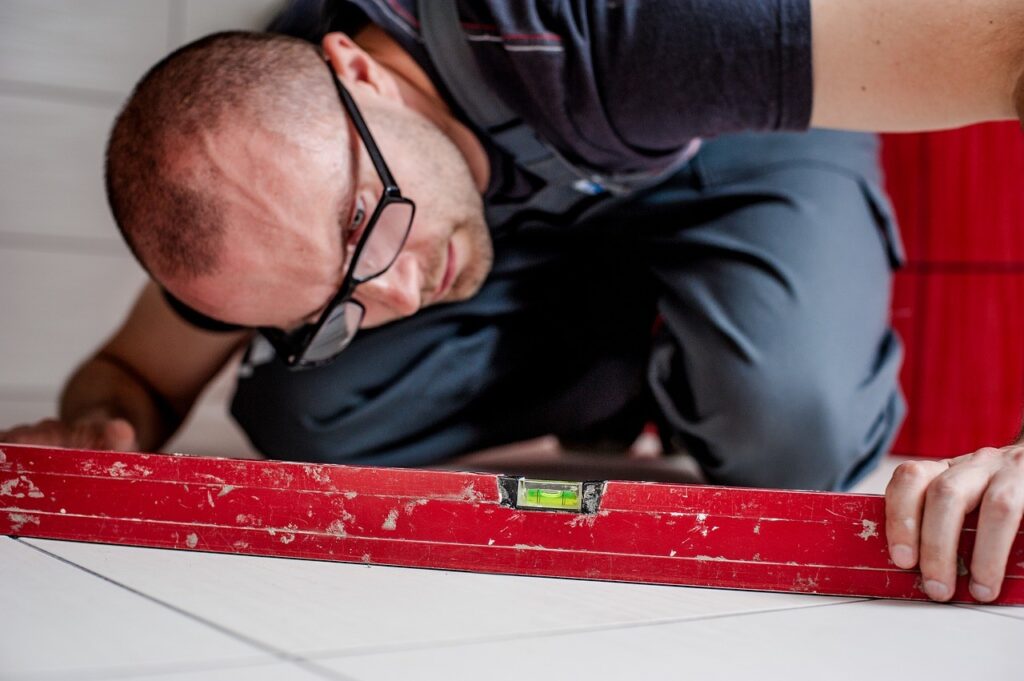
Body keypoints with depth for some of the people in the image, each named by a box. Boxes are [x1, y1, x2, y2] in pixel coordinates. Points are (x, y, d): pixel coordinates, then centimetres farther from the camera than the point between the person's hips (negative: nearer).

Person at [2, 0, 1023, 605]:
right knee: (303, 415, -18)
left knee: (787, 427, -35)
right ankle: (626, 380, 5)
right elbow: (134, 373, -7)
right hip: (529, 209, 4)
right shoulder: (265, 176, -26)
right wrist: (95, 432, -32)